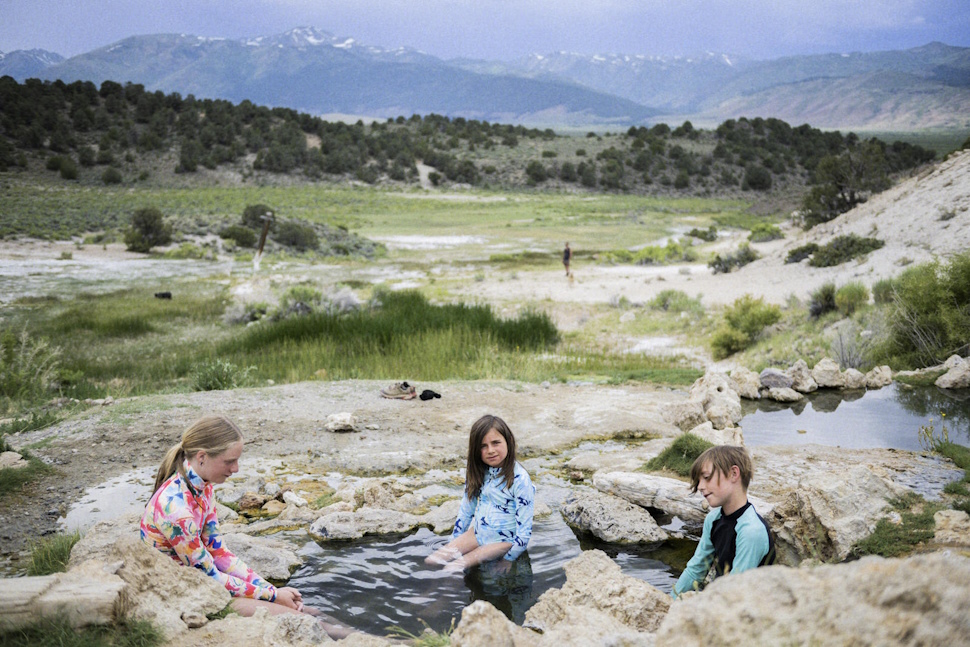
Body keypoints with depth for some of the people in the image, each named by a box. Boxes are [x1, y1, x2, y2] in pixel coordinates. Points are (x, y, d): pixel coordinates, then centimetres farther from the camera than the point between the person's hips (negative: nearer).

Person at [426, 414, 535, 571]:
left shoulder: (520, 480, -21)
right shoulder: (477, 472, -1)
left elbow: (524, 529, -18)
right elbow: (466, 508, 11)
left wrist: (509, 560, -14)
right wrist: (454, 542, 13)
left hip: (504, 541, -6)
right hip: (478, 532, 7)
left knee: (452, 568, -21)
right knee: (431, 561, -8)